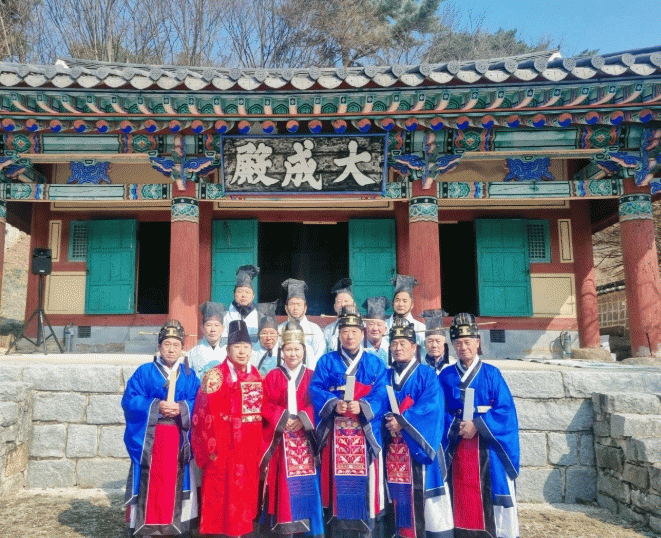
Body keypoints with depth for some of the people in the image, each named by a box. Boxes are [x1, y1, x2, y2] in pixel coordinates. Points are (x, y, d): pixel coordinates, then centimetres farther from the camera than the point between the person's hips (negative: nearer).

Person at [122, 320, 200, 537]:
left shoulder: (189, 375, 8)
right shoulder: (144, 372, 2)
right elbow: (129, 400, -6)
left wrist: (182, 408, -17)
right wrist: (156, 406, -17)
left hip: (178, 439, 2)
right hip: (149, 438, -2)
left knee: (173, 482, 6)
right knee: (149, 482, 1)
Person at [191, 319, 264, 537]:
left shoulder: (258, 378, 9)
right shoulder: (215, 376, -7)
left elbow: (264, 412, 11)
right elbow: (205, 414, -11)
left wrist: (261, 446, 5)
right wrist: (212, 447, -15)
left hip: (250, 448, 5)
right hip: (224, 447, -5)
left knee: (247, 492, 12)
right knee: (222, 493, 1)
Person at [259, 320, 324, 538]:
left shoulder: (312, 377, 7)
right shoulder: (272, 377, 7)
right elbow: (266, 406, 0)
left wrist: (303, 419, -15)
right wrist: (283, 419, -14)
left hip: (305, 438, 0)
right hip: (280, 440, 0)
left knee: (305, 483, 0)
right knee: (283, 482, 0)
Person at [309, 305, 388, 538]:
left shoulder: (376, 364, 9)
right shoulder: (327, 361, 10)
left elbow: (381, 395, -2)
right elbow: (315, 390, -2)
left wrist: (362, 406, -20)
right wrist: (334, 404, -20)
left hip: (365, 434, 0)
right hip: (335, 435, 0)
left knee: (363, 482, 2)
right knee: (338, 483, 3)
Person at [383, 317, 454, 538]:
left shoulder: (427, 374, 0)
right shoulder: (386, 376, 14)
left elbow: (432, 405, -14)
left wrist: (403, 421, -19)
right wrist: (388, 421, -10)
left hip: (419, 445, -4)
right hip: (395, 450, 4)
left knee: (424, 493, -4)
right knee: (401, 496, 6)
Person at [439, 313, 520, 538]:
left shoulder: (491, 374, 1)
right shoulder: (446, 376, 6)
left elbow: (505, 409, -6)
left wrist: (478, 426, -14)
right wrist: (455, 427, -14)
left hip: (486, 448, -1)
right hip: (456, 448, 2)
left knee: (488, 494, -1)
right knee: (460, 495, 4)